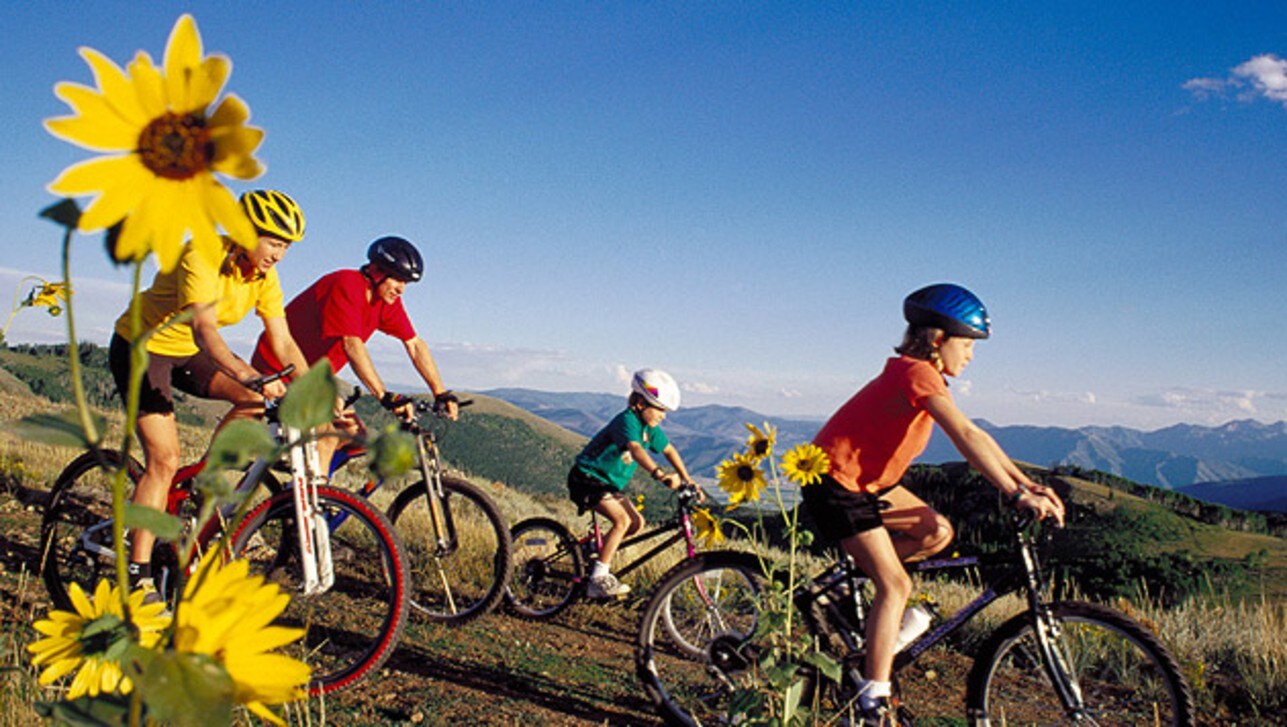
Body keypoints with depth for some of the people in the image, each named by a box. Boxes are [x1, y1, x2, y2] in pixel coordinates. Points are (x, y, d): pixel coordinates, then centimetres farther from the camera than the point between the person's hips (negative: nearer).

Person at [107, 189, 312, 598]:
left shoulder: (264, 275, -10)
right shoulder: (202, 258, -30)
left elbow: (284, 343, -10)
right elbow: (203, 330, -42)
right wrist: (246, 373, -58)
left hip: (187, 352, 7)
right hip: (141, 348, -7)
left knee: (256, 398, -16)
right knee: (165, 460, -16)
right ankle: (137, 576, -9)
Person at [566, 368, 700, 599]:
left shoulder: (650, 427, 2)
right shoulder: (627, 420, -25)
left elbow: (669, 450, 9)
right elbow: (636, 449, -42)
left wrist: (687, 481, 1)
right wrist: (660, 474, -56)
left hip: (609, 483, 9)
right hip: (587, 478, -9)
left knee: (637, 522, 3)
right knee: (622, 520, -23)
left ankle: (598, 554, 21)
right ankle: (598, 579, -19)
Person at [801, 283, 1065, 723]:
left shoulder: (922, 374, 9)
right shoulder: (918, 373, -21)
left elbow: (975, 436, 9)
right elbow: (965, 439, -31)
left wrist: (1025, 482, 0)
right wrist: (1016, 495, -33)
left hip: (867, 477, 9)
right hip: (836, 481, -9)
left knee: (937, 532, 1)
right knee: (896, 585, -10)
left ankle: (858, 571, 15)